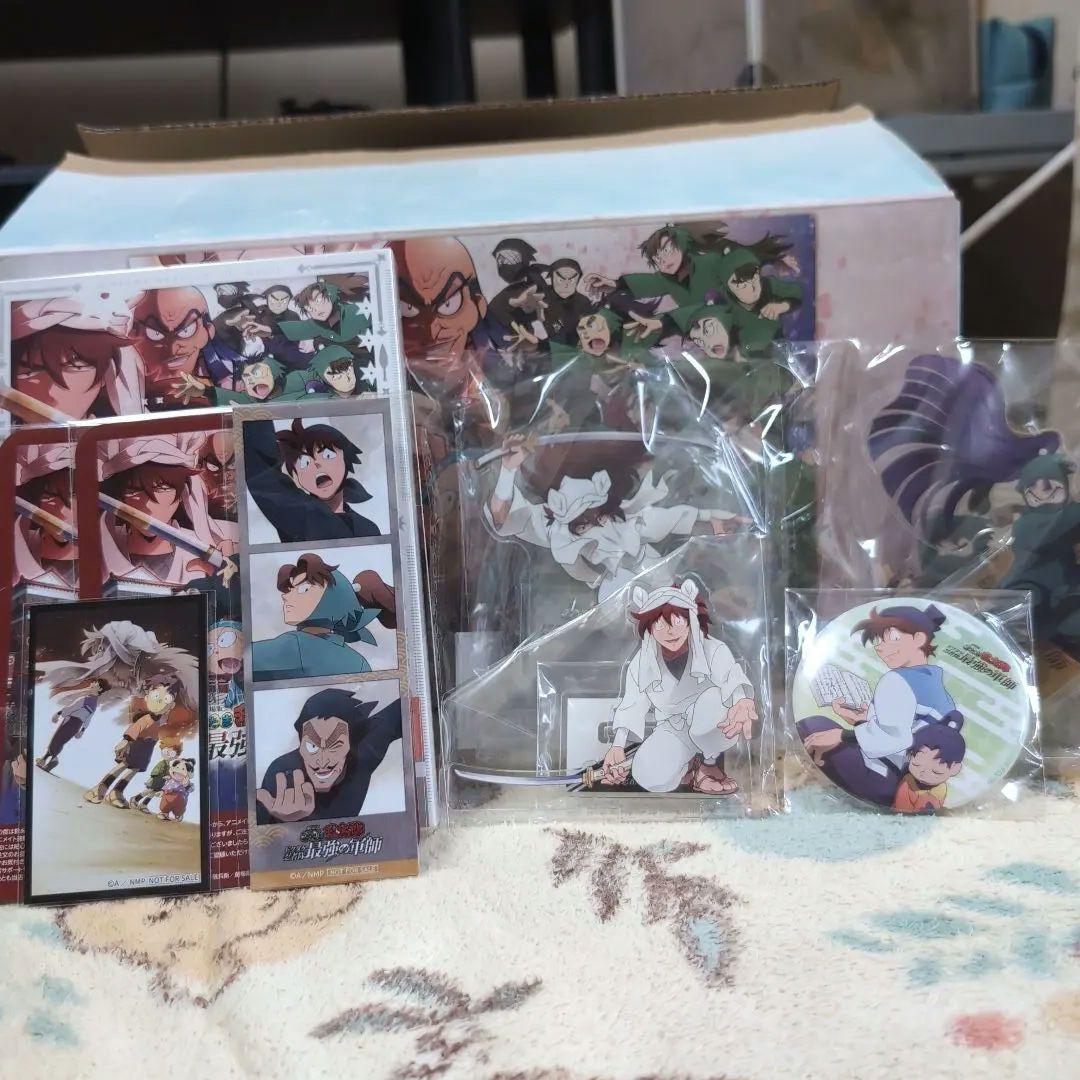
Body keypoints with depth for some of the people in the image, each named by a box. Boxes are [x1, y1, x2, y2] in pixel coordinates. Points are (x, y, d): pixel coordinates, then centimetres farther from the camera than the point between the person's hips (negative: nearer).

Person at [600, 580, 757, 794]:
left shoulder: (714, 651, -16)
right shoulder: (641, 663, -6)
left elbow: (735, 679, -36)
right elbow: (630, 707, 1)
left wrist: (744, 702, -60)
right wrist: (618, 747, -10)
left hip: (711, 730, -1)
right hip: (672, 731, 1)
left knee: (714, 698, -37)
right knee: (650, 778, -30)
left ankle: (709, 763, -11)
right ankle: (690, 765, 5)